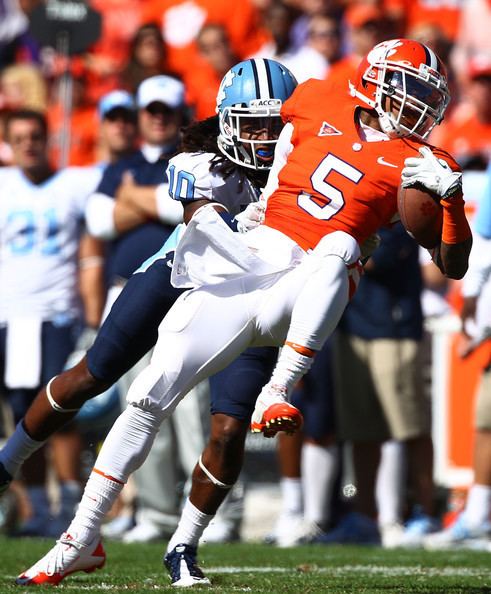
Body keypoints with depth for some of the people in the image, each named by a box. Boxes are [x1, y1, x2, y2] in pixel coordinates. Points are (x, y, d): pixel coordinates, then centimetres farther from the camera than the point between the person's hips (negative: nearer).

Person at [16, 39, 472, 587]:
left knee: (338, 249, -38)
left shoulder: (411, 162, 6)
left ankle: (274, 398, -39)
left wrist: (450, 195, -11)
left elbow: (454, 264, 2)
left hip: (299, 293, -2)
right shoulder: (318, 106, 11)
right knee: (150, 397, -7)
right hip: (237, 268, 2)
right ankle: (83, 538, 2)